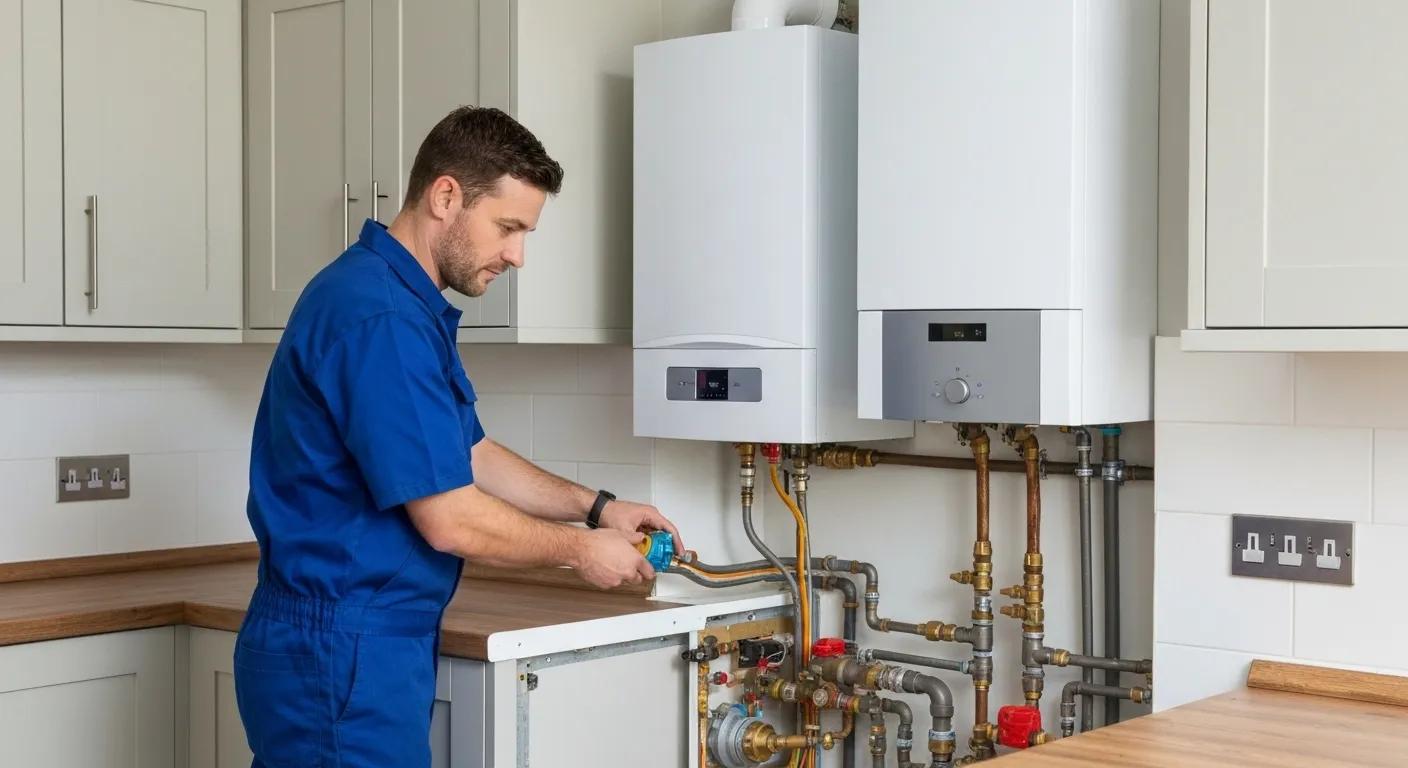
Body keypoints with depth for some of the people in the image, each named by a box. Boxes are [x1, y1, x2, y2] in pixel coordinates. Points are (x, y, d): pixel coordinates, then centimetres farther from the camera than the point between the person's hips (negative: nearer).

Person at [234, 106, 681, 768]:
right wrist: (580, 550, -6)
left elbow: (471, 456, 21)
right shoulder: (378, 317, -21)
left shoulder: (410, 308, 13)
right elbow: (450, 521, -20)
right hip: (341, 660, -10)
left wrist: (596, 507, 11)